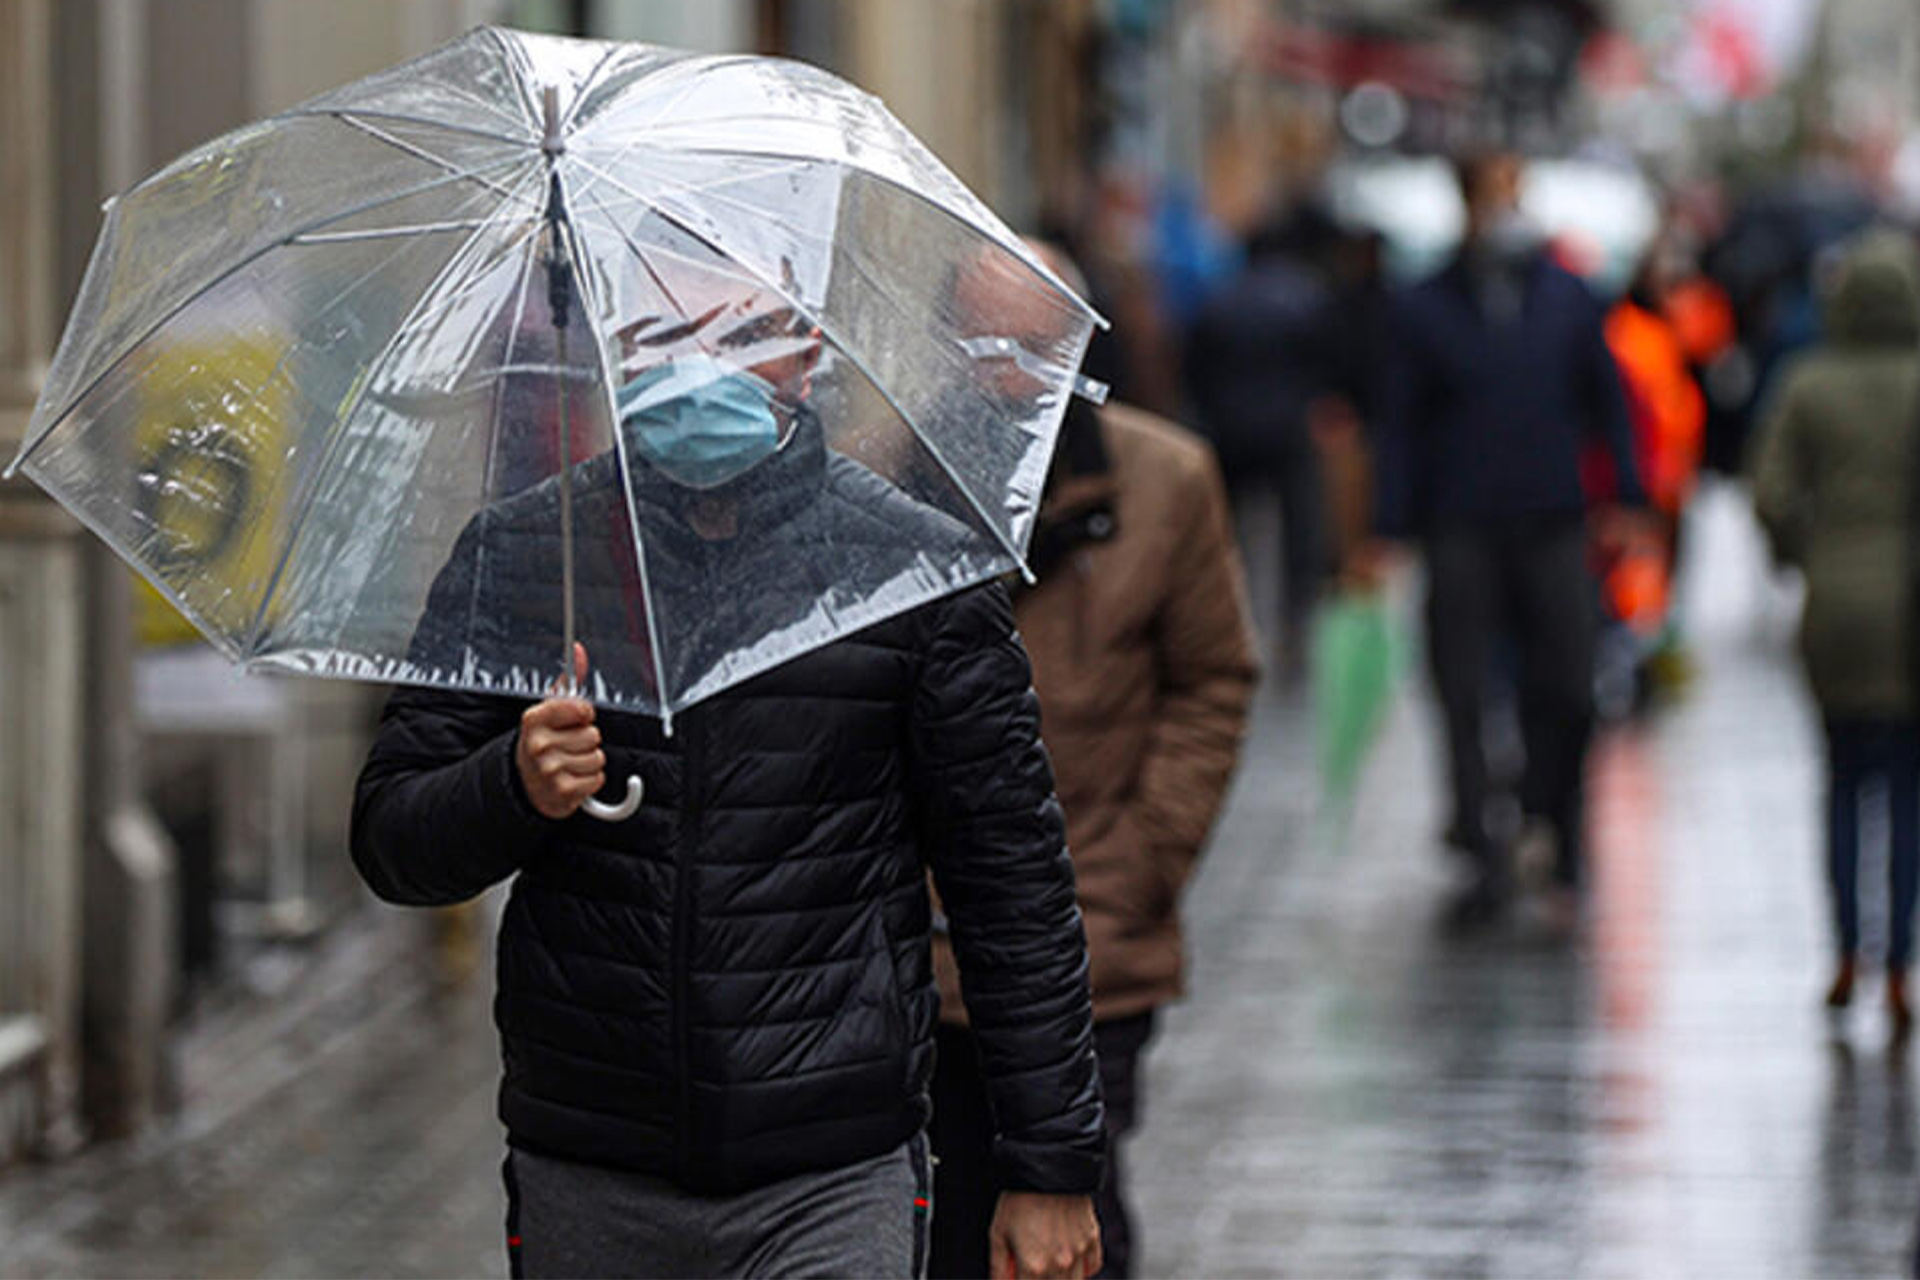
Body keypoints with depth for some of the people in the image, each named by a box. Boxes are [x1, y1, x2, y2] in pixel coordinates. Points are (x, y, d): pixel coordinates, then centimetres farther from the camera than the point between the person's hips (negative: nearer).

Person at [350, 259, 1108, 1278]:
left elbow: (1015, 884, 4)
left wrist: (1053, 1167, 2)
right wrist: (513, 786, -17)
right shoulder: (516, 555, 5)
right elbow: (387, 841, 5)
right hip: (584, 1186, 2)